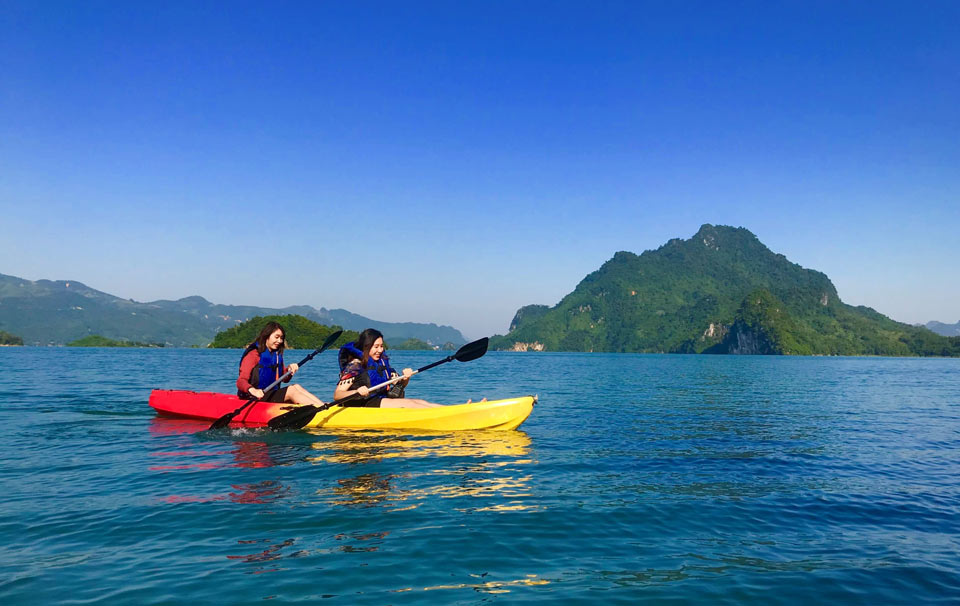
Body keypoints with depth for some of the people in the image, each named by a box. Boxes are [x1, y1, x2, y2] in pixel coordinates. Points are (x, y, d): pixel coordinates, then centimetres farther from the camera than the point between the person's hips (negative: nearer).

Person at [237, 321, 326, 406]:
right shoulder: (253, 355, -11)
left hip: (271, 394, 7)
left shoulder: (277, 355, 13)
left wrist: (289, 370, -6)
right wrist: (252, 390, -43)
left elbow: (284, 379, 17)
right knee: (291, 391, -21)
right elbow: (241, 381, -21)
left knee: (296, 387, -14)